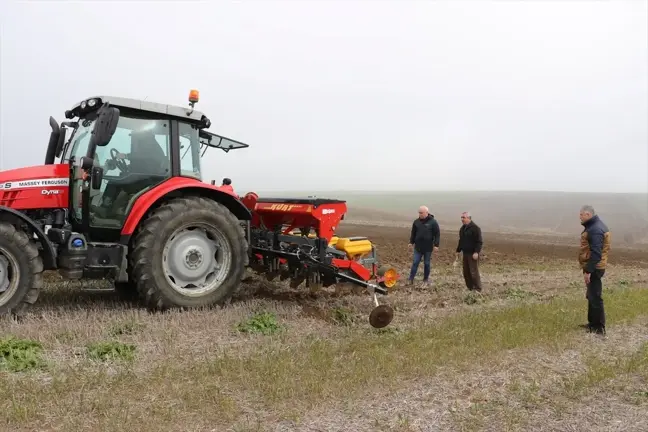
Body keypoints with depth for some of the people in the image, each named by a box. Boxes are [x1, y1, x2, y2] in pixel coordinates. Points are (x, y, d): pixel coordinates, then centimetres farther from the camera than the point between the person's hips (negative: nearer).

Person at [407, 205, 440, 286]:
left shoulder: (433, 222, -7)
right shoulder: (416, 222, 3)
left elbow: (437, 234, -6)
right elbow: (413, 233, 13)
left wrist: (436, 245, -11)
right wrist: (411, 242, 8)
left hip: (428, 248, -2)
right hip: (418, 247, 2)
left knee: (426, 264, 8)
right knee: (415, 263, 1)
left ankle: (426, 279, 20)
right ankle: (410, 279, 3)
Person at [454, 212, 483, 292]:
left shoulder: (475, 228, -13)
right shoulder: (462, 228, 13)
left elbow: (479, 242, -17)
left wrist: (476, 252, -23)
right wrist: (458, 251, 21)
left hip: (473, 254, -8)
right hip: (465, 253, 8)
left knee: (474, 272, -7)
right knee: (466, 272, 10)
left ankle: (478, 289, 1)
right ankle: (469, 288, 20)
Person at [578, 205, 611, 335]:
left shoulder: (595, 230, -21)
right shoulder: (595, 226, 12)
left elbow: (595, 253, -26)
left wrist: (588, 271, -25)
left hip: (594, 268, -11)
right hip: (595, 267, 11)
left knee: (595, 297, -5)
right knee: (591, 295, 18)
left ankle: (599, 328, 1)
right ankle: (593, 323, 29)